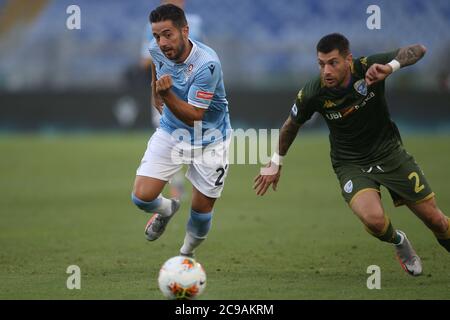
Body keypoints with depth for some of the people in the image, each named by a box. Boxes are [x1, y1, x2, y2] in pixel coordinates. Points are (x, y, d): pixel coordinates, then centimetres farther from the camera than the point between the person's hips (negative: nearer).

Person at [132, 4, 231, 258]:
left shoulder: (207, 64, -31)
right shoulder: (157, 49, -13)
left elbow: (194, 116, -29)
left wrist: (166, 94, -43)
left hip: (209, 140, -4)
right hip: (171, 132, 4)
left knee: (202, 212, 4)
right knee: (142, 197, -12)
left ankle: (187, 254, 35)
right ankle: (167, 209, 25)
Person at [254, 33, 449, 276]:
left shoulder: (367, 68, -22)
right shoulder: (312, 94, -19)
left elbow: (418, 50, -20)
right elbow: (292, 125, 2)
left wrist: (390, 67, -37)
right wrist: (275, 163, 10)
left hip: (389, 152, 1)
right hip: (350, 164, -1)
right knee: (374, 219, -28)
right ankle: (399, 242, 8)